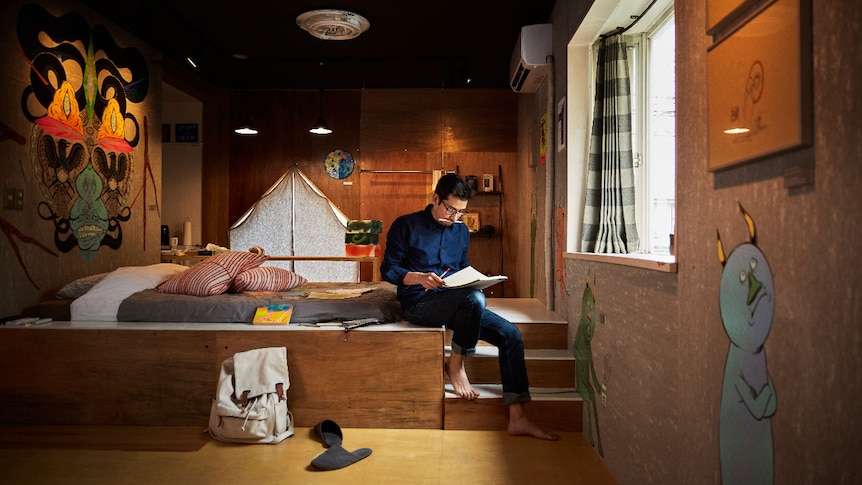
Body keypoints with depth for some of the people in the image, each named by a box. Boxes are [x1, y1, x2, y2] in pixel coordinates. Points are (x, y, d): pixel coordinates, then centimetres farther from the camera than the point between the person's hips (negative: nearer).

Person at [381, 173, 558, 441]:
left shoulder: (461, 231, 15)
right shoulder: (406, 225, -2)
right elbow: (388, 269, -5)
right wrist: (420, 278, -23)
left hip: (457, 304, 7)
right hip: (419, 304, -6)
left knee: (510, 333, -13)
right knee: (475, 298, -36)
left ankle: (518, 418, -12)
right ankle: (456, 365, -11)